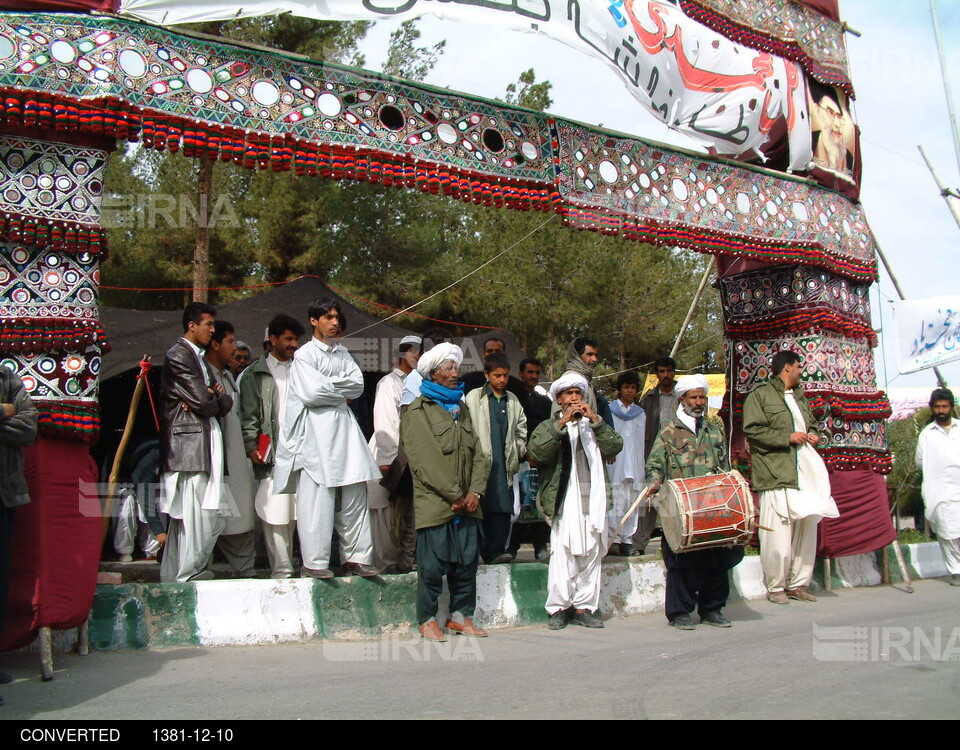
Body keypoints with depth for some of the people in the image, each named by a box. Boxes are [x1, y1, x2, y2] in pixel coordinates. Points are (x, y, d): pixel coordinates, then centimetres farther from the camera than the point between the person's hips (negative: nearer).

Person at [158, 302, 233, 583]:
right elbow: (204, 401, -15)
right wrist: (217, 398, 6)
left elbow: (225, 402, 15)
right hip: (189, 443, -9)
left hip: (205, 443, 9)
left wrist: (212, 396, -6)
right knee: (192, 514, -7)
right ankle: (187, 576, 1)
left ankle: (173, 574, 17)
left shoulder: (200, 358, 23)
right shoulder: (178, 356, -7)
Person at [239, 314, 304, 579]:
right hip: (272, 455, -2)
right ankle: (281, 569, 1)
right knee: (275, 514, -4)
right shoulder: (255, 374, 10)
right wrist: (251, 447, -9)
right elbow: (249, 415, 4)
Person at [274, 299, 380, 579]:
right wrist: (342, 394, 1)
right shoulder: (305, 354, 0)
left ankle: (356, 557, 11)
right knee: (316, 500, -6)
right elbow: (312, 393, -13)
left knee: (354, 497, 5)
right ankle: (314, 562, 1)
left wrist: (328, 386, -6)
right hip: (316, 433, -6)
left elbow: (358, 385, 6)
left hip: (345, 430, 6)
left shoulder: (343, 354, 19)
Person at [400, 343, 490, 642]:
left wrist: (475, 491, -1)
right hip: (434, 503, -6)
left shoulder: (461, 408, 19)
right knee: (433, 564, -2)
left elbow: (478, 453, 13)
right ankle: (427, 620, 10)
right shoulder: (418, 411, -2)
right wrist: (454, 496, -12)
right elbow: (425, 459, -11)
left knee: (467, 560, 7)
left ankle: (460, 615, 20)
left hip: (466, 504, 6)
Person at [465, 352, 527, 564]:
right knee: (487, 507, -7)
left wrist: (519, 450, 14)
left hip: (505, 464, 4)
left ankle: (497, 549, 3)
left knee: (504, 508, -1)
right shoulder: (473, 398, 1)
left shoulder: (513, 400, 16)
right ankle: (490, 552, -3)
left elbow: (521, 428, 25)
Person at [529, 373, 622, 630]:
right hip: (565, 501, -3)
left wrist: (596, 420, -6)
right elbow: (536, 450, -10)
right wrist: (562, 423, -14)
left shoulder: (594, 426, 19)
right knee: (562, 554, -8)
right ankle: (558, 608, -2)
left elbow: (616, 446, 3)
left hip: (593, 500, 4)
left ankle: (584, 607, 10)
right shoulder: (549, 426, 10)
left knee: (591, 555, 4)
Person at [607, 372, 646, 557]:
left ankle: (628, 540, 4)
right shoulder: (609, 410, 8)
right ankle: (614, 539, -8)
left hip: (634, 465, 3)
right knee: (616, 502, -10)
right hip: (615, 464, -3)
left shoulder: (641, 414, 18)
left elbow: (642, 442, 14)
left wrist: (643, 467, 7)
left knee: (632, 503, 1)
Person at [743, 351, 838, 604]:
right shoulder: (760, 395, -2)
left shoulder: (799, 396, 24)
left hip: (805, 473, 8)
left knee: (807, 528, 7)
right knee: (778, 534, -9)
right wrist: (788, 438, -14)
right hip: (776, 475, -8)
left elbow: (811, 423, 37)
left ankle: (798, 584, 18)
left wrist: (813, 436, 14)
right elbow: (752, 430, -11)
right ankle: (775, 586, 4)